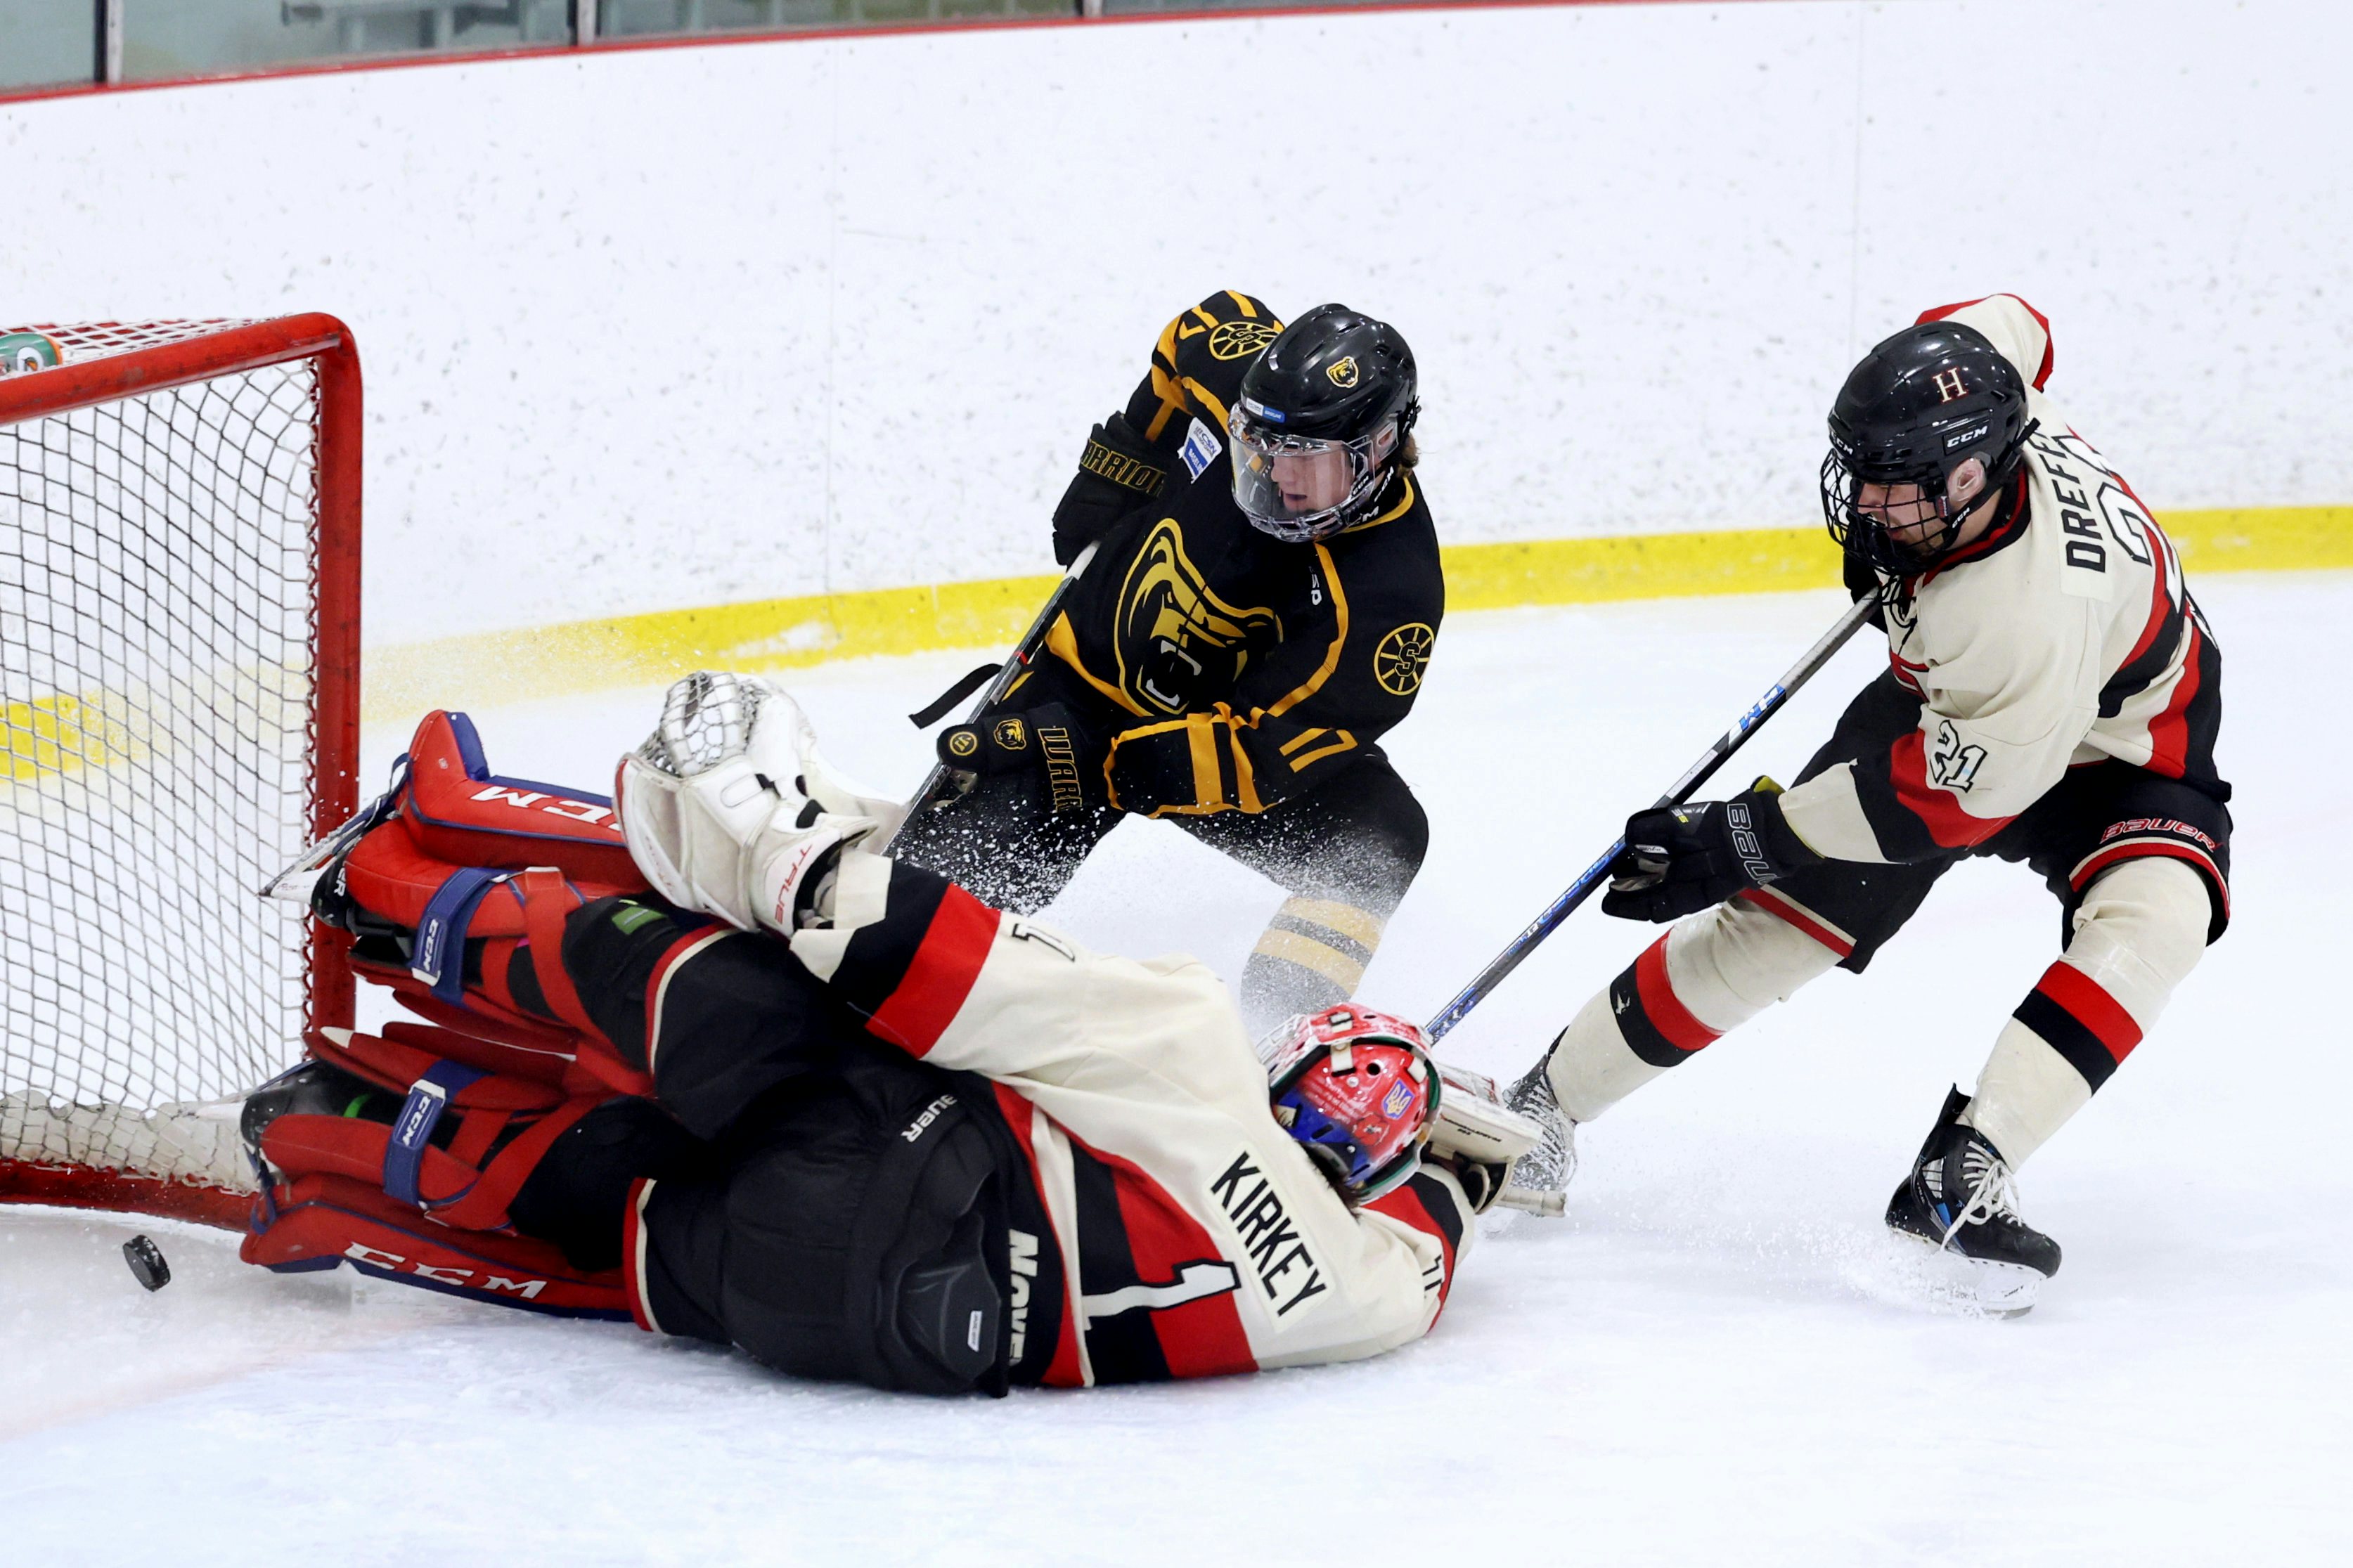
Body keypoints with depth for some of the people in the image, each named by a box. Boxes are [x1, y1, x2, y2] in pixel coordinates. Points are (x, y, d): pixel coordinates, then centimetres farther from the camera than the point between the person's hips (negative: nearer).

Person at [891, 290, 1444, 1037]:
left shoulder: (1388, 598, -33)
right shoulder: (1233, 363, -22)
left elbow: (1262, 754, -34)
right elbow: (1206, 324, 6)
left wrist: (1094, 766, -41)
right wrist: (1120, 463, 3)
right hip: (1093, 662, 2)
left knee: (1375, 840, -26)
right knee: (965, 859, -13)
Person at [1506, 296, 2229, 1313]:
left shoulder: (2033, 619, -44)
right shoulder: (1965, 386, -25)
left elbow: (1941, 800, -33)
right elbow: (2011, 323, 1)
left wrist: (1727, 844, -26)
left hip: (2114, 752, -6)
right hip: (1945, 701, 6)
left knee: (2148, 922, -35)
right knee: (1778, 916, -2)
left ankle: (1960, 1180, -38)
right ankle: (1545, 1106, 9)